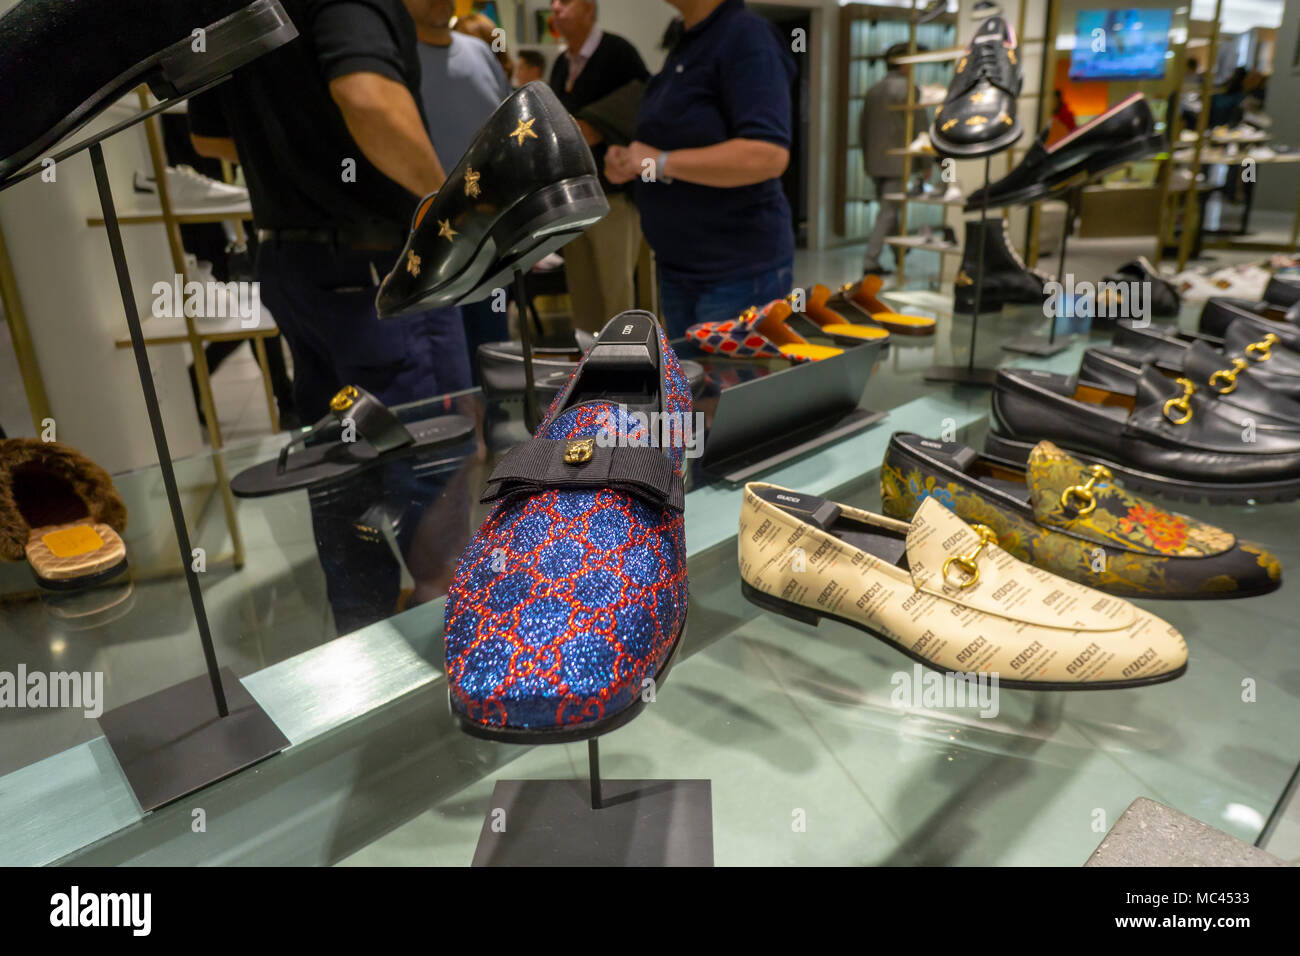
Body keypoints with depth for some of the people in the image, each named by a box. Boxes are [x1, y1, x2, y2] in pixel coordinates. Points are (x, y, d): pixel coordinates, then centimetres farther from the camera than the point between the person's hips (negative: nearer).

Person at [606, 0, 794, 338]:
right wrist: (631, 162, 5)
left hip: (740, 272, -9)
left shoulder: (747, 37, -14)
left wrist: (660, 162, -20)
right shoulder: (684, 45, 13)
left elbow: (768, 155, -26)